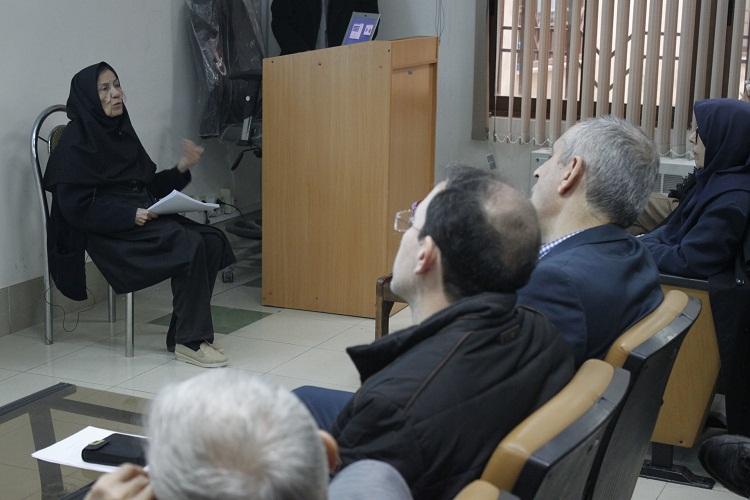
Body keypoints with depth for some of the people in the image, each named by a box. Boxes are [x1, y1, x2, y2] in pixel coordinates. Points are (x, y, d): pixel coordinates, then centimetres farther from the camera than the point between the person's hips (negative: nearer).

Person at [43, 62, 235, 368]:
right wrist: (131, 215, -21)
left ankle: (181, 333, -11)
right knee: (190, 245, -27)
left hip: (142, 219, 8)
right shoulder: (76, 142, -7)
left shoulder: (122, 132, 17)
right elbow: (76, 207, -14)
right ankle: (190, 342, -18)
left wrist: (181, 169, 4)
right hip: (109, 233, -8)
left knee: (212, 241, -16)